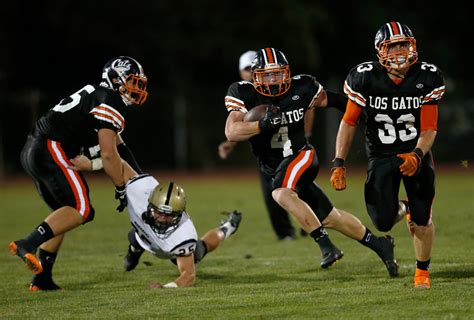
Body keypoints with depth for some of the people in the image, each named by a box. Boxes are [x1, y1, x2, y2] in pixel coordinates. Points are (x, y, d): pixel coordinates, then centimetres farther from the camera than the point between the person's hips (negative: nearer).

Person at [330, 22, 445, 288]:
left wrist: (417, 156, -32)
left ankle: (422, 271, 20)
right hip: (381, 154, 0)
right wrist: (339, 164, -12)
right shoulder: (365, 78, -15)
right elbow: (349, 123, -6)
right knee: (383, 223, -12)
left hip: (416, 151, 0)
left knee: (423, 219, -7)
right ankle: (401, 209, 27)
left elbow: (429, 129, -13)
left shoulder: (427, 78, -14)